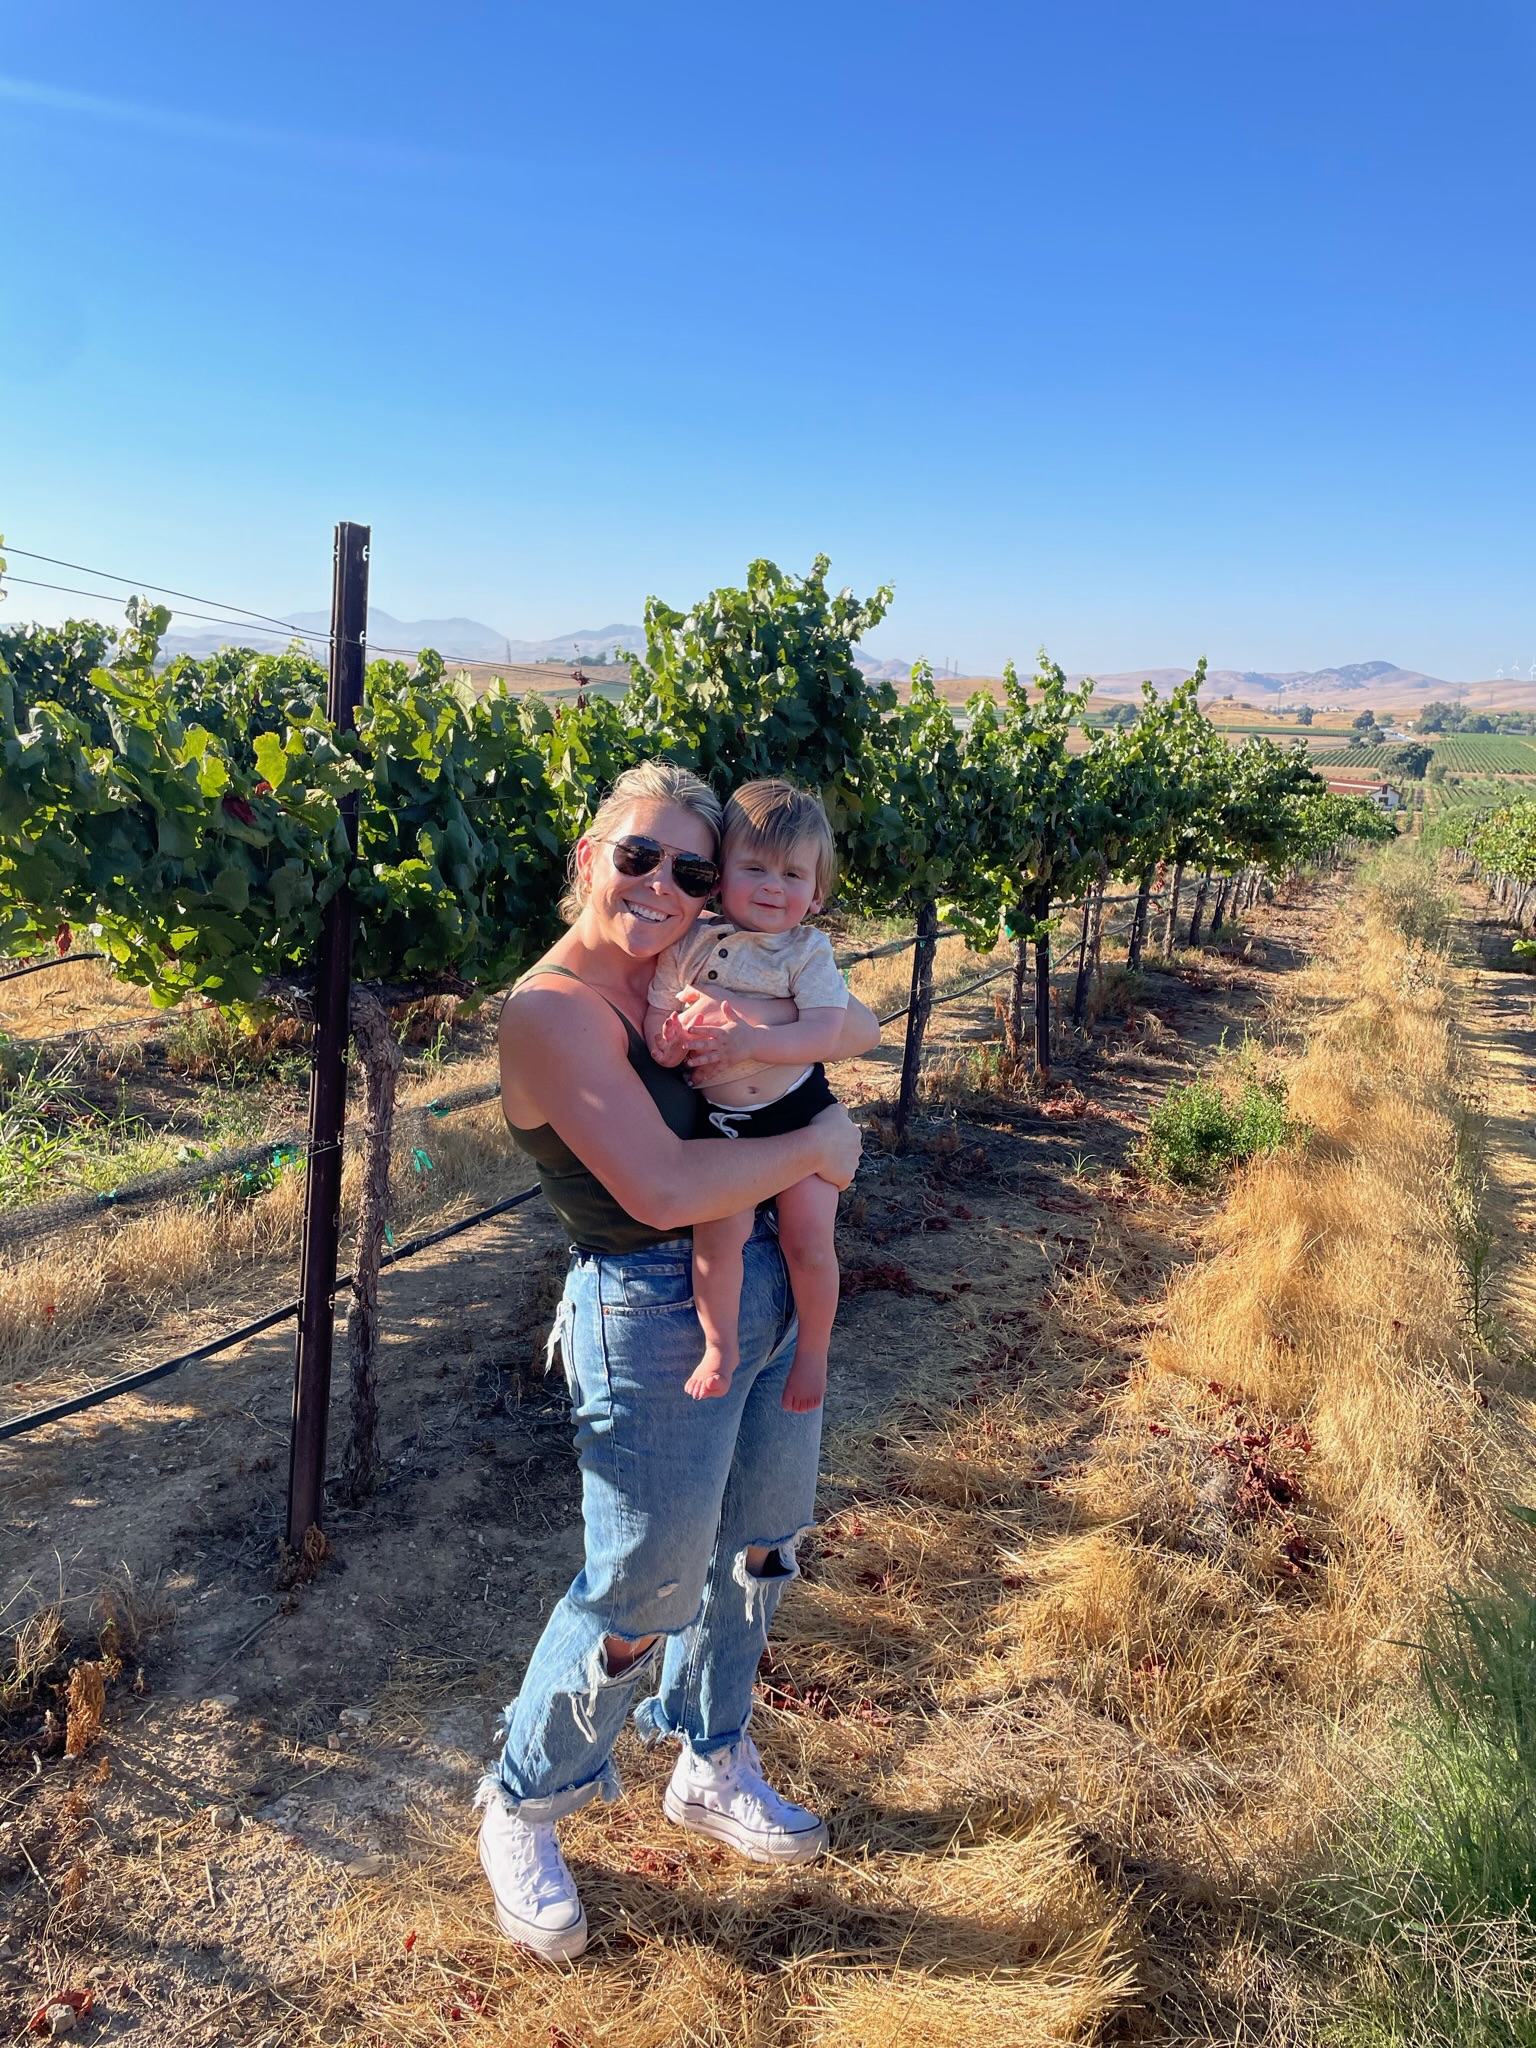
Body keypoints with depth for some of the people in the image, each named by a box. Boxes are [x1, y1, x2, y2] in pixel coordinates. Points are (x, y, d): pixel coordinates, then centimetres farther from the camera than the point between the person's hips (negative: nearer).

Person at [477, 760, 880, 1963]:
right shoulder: (552, 1009, -20)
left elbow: (863, 1032, 3)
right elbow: (662, 1188, -29)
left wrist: (779, 1026, -18)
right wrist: (818, 1144, -17)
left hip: (771, 1293, 8)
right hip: (656, 1322, -8)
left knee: (759, 1549, 22)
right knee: (644, 1596, 7)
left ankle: (710, 1773, 48)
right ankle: (522, 1811, 36)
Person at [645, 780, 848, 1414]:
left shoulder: (808, 952, -6)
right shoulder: (689, 944, -2)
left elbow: (824, 1033, -18)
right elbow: (656, 1015, 1)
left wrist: (752, 1041, -31)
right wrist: (667, 1039, -23)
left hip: (798, 1112, -1)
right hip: (719, 1119, 1)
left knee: (808, 1239, -3)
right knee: (719, 1230, -18)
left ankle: (813, 1350, 22)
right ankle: (720, 1344, 6)